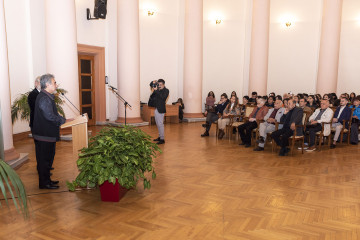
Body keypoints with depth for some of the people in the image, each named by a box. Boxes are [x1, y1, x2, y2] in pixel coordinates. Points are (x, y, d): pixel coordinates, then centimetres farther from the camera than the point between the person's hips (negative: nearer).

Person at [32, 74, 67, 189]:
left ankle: (46, 180, 29)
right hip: (45, 135, -10)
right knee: (45, 159, -1)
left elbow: (52, 113, 18)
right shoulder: (44, 98, -19)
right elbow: (50, 116, -25)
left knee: (47, 158, 18)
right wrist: (64, 120, -15)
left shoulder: (47, 96, 14)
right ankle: (44, 183, 9)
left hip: (47, 134, 10)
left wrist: (61, 119, 6)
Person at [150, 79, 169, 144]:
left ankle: (162, 139, -1)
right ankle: (160, 137, 27)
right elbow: (151, 97, 8)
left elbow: (163, 97, -25)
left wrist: (156, 90, -24)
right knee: (158, 124, 15)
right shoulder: (158, 90, 11)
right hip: (156, 109, 8)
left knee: (160, 124, -7)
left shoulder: (166, 90, -8)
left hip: (161, 109, -8)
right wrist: (153, 91, -7)